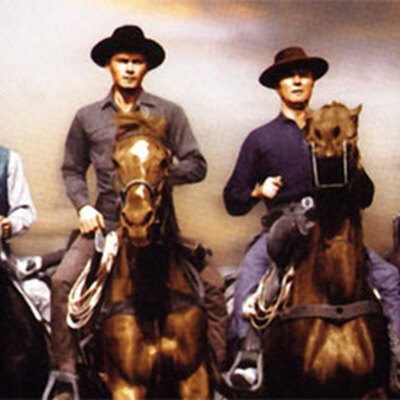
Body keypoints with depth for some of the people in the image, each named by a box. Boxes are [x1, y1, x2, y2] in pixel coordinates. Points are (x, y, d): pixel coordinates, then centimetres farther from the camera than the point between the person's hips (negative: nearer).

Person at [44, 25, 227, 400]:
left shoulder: (168, 113, 7)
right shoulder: (88, 117, 11)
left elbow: (196, 165, 4)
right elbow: (72, 169, 18)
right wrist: (83, 205, 1)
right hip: (105, 222, 1)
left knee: (211, 283, -14)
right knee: (62, 281, -20)